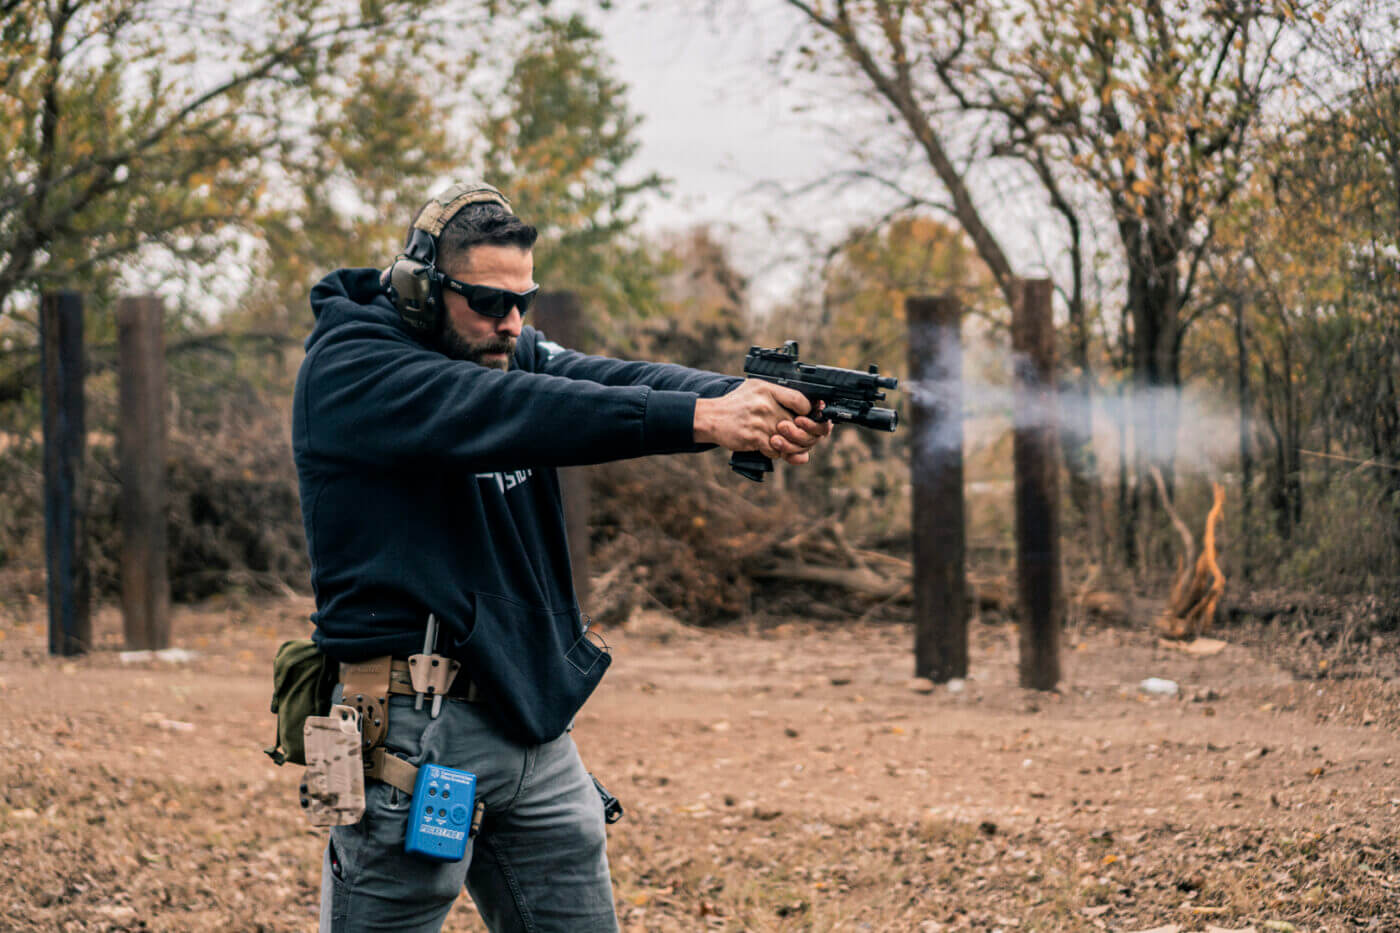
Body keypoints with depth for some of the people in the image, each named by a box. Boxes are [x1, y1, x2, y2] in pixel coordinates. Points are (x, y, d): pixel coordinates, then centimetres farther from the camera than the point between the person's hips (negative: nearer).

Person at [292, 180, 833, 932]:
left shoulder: (505, 350, 10)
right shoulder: (347, 371, -12)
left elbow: (617, 381, -6)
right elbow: (508, 413, -26)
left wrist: (748, 398, -28)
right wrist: (700, 419, -34)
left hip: (534, 722, 7)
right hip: (415, 726, -7)